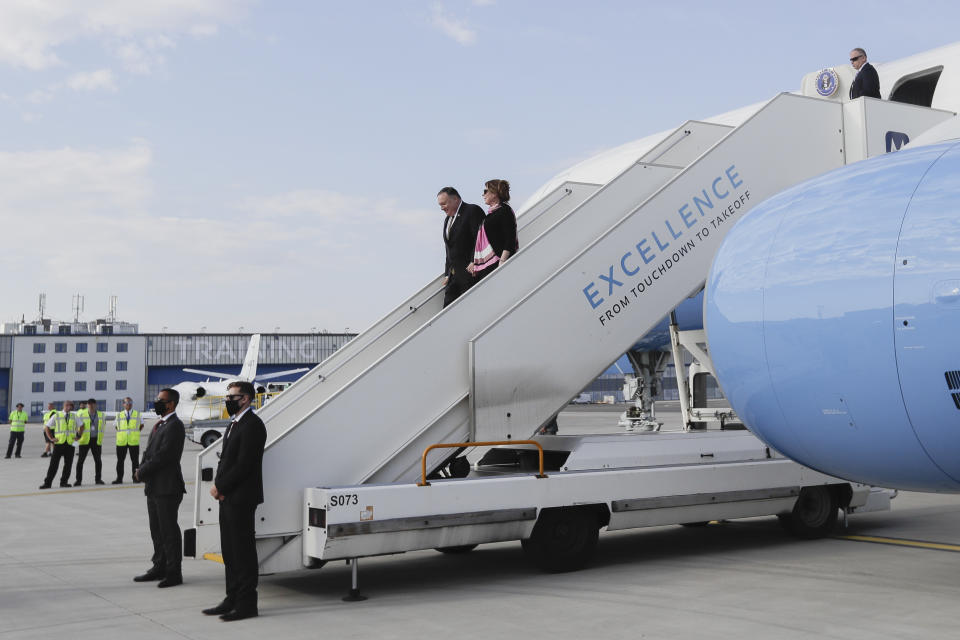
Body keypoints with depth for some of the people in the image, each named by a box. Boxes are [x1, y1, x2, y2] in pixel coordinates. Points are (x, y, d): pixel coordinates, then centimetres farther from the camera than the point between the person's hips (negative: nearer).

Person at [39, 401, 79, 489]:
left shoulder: (74, 416, 12)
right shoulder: (56, 416, 5)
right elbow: (47, 427, 9)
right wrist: (51, 438, -1)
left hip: (70, 443, 2)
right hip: (59, 443, -2)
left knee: (68, 464, 3)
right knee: (54, 464, -5)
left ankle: (64, 482, 14)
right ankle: (47, 483, -1)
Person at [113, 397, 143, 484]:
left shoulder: (137, 414, 7)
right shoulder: (119, 415, 7)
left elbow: (141, 425, 18)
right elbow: (115, 426, 19)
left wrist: (137, 432, 6)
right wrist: (120, 433, 6)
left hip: (134, 441, -1)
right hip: (121, 441, 1)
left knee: (135, 460, 3)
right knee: (120, 460, 3)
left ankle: (135, 477, 10)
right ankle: (119, 478, 8)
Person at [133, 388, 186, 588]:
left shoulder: (174, 426, -13)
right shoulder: (159, 425, 18)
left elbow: (163, 455, -20)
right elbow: (149, 452, 17)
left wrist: (142, 472, -11)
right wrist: (141, 470, -1)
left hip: (167, 489, -10)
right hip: (154, 487, 10)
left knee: (169, 531, -4)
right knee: (157, 530, 15)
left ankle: (174, 573, 2)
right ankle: (159, 568, 25)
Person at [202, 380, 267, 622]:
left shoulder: (252, 425, -14)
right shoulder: (234, 424, 18)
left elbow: (244, 465, -19)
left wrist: (220, 487, -12)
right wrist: (217, 485, 3)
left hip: (242, 499, -10)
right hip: (228, 498, 10)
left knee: (243, 552, -4)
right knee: (230, 551, 14)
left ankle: (246, 604, 2)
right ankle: (233, 599, 23)